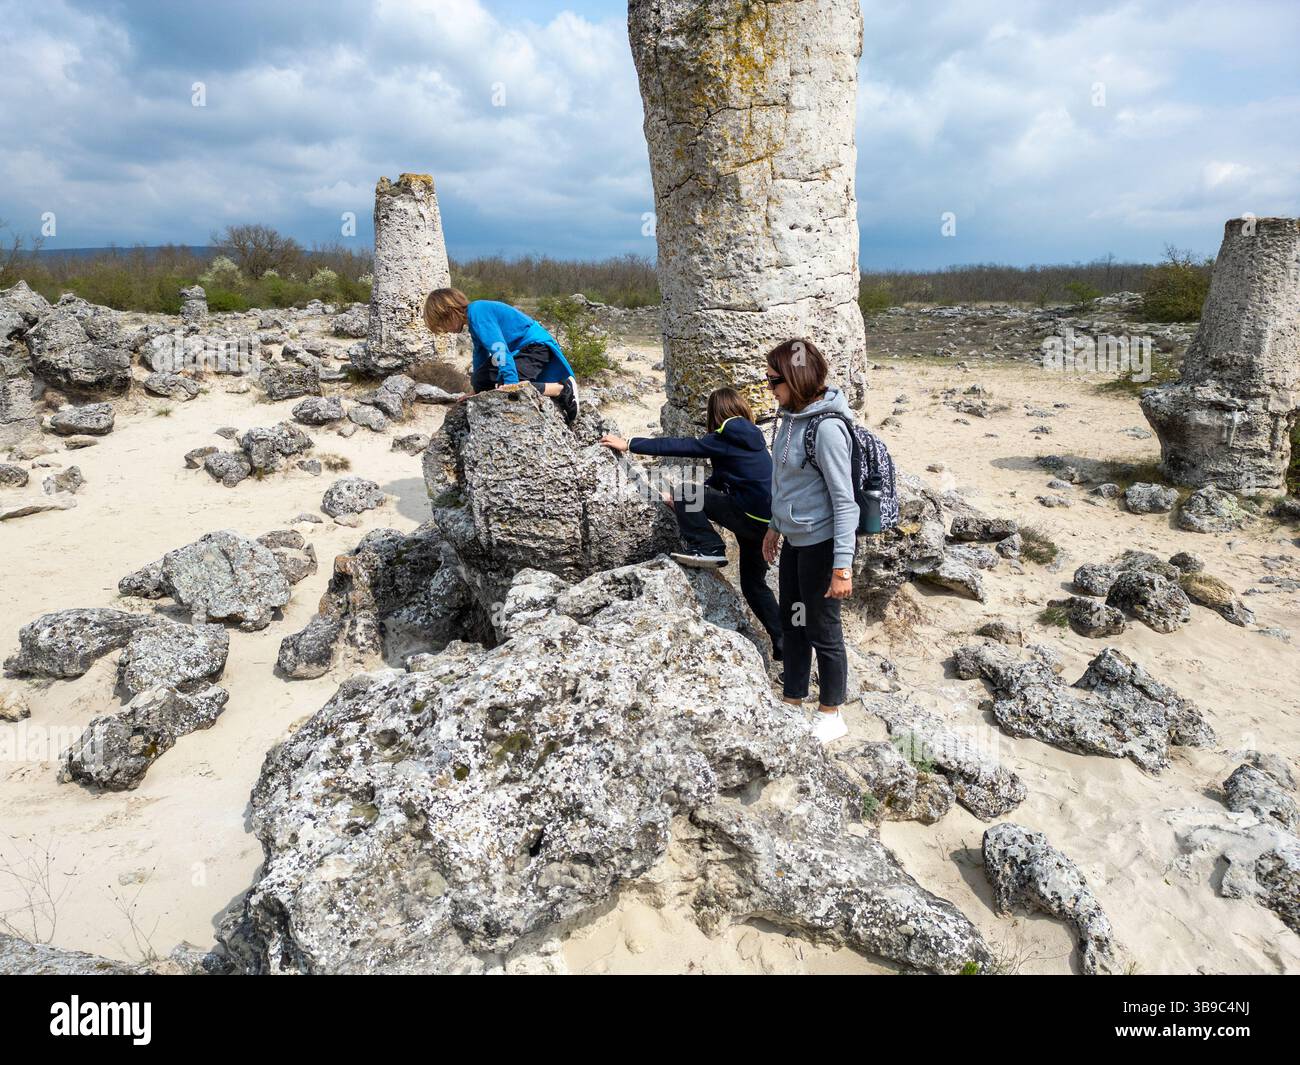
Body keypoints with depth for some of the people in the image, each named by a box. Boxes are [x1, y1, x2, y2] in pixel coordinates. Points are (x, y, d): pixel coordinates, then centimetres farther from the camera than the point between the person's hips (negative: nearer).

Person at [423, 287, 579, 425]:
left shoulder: (476, 311, -18)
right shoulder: (473, 319, 14)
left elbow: (498, 346, -30)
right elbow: (481, 353, 25)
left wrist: (510, 381, -37)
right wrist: (476, 391, 28)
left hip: (535, 345, -11)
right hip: (518, 349, 11)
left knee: (509, 390, -30)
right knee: (480, 383, 8)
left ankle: (563, 389, -22)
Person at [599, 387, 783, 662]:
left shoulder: (726, 439, -9)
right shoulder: (749, 438, 17)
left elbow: (679, 446, -11)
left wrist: (629, 444, -8)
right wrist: (689, 502, 22)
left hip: (749, 515, -9)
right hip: (764, 519, 9)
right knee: (753, 583, 19)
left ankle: (707, 548, -6)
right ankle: (782, 641, 20)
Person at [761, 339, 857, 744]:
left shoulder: (827, 428, -23)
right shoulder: (792, 416, 3)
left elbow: (845, 501, -23)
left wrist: (843, 566, -23)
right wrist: (776, 526, 23)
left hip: (821, 543, -9)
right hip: (794, 539, 9)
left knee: (822, 631, 7)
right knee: (792, 621, 19)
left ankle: (830, 716, 27)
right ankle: (792, 703, 38)